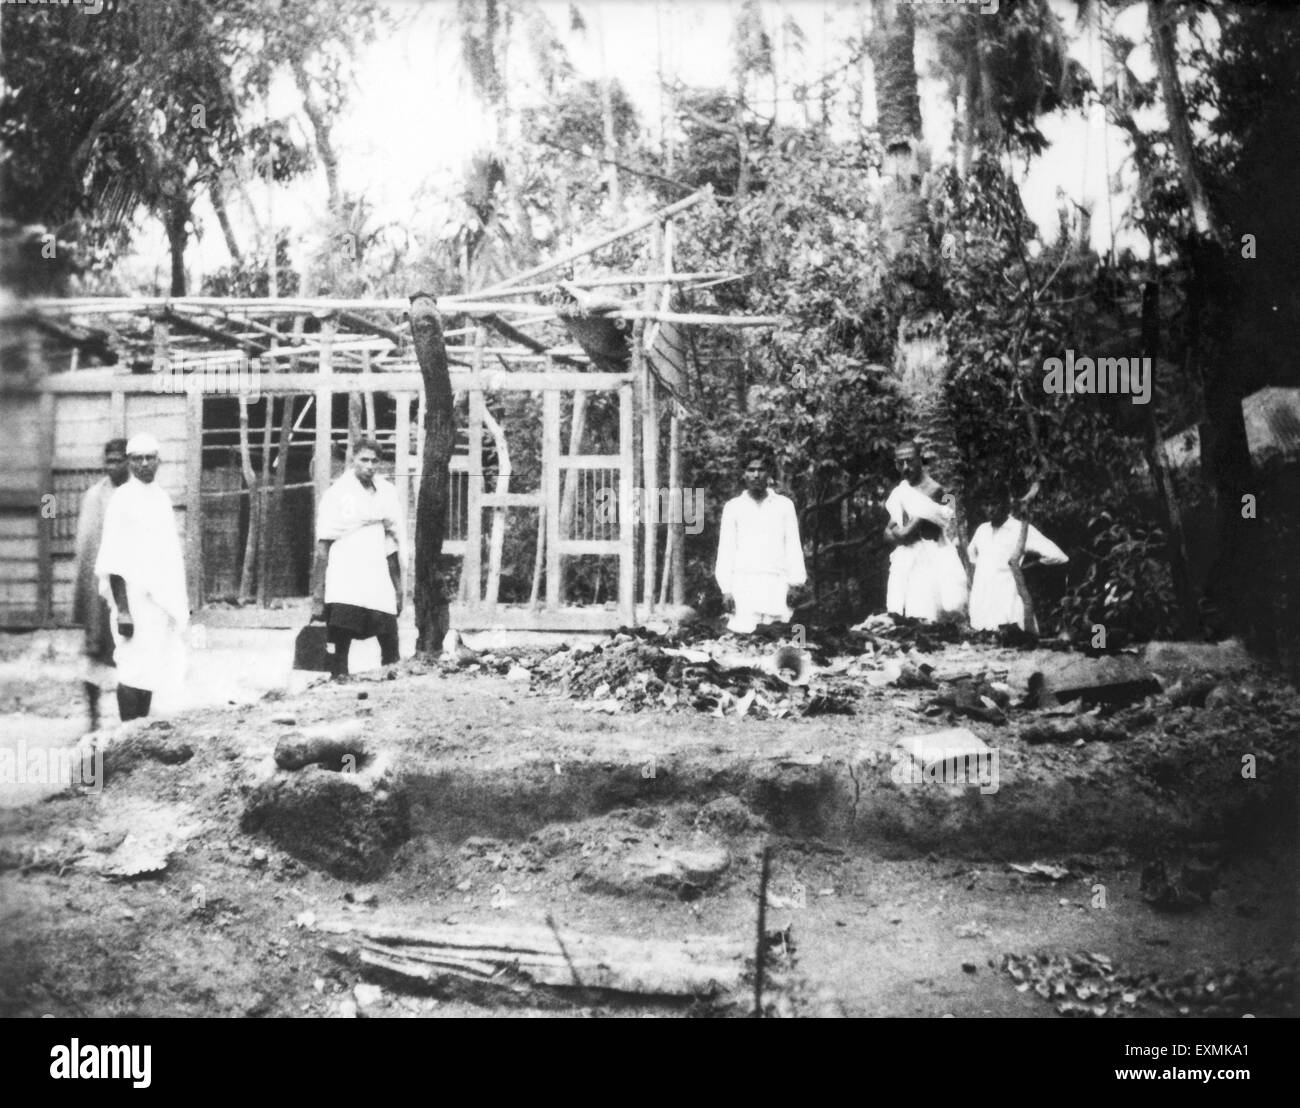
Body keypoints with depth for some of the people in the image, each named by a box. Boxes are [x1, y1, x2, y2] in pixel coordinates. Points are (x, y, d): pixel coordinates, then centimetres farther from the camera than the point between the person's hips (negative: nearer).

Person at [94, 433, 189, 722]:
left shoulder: (163, 499, 13)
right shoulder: (121, 500, -8)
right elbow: (112, 558, -12)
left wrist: (182, 601, 16)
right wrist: (121, 608, -18)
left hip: (163, 597, 7)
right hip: (134, 596, -7)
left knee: (153, 666, 9)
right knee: (134, 668, -7)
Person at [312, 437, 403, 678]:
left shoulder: (387, 493, 10)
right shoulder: (338, 493, -3)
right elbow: (323, 547, -5)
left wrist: (398, 589, 14)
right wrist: (318, 594, -10)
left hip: (379, 587, 4)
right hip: (343, 590, -4)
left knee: (391, 650, -1)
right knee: (340, 650, -6)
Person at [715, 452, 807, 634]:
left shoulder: (784, 505, 12)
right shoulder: (733, 507, 11)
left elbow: (793, 545, 9)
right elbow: (725, 548, 8)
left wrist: (794, 583, -1)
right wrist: (726, 588, 0)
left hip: (776, 582, 1)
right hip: (744, 582, -1)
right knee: (744, 633, -15)